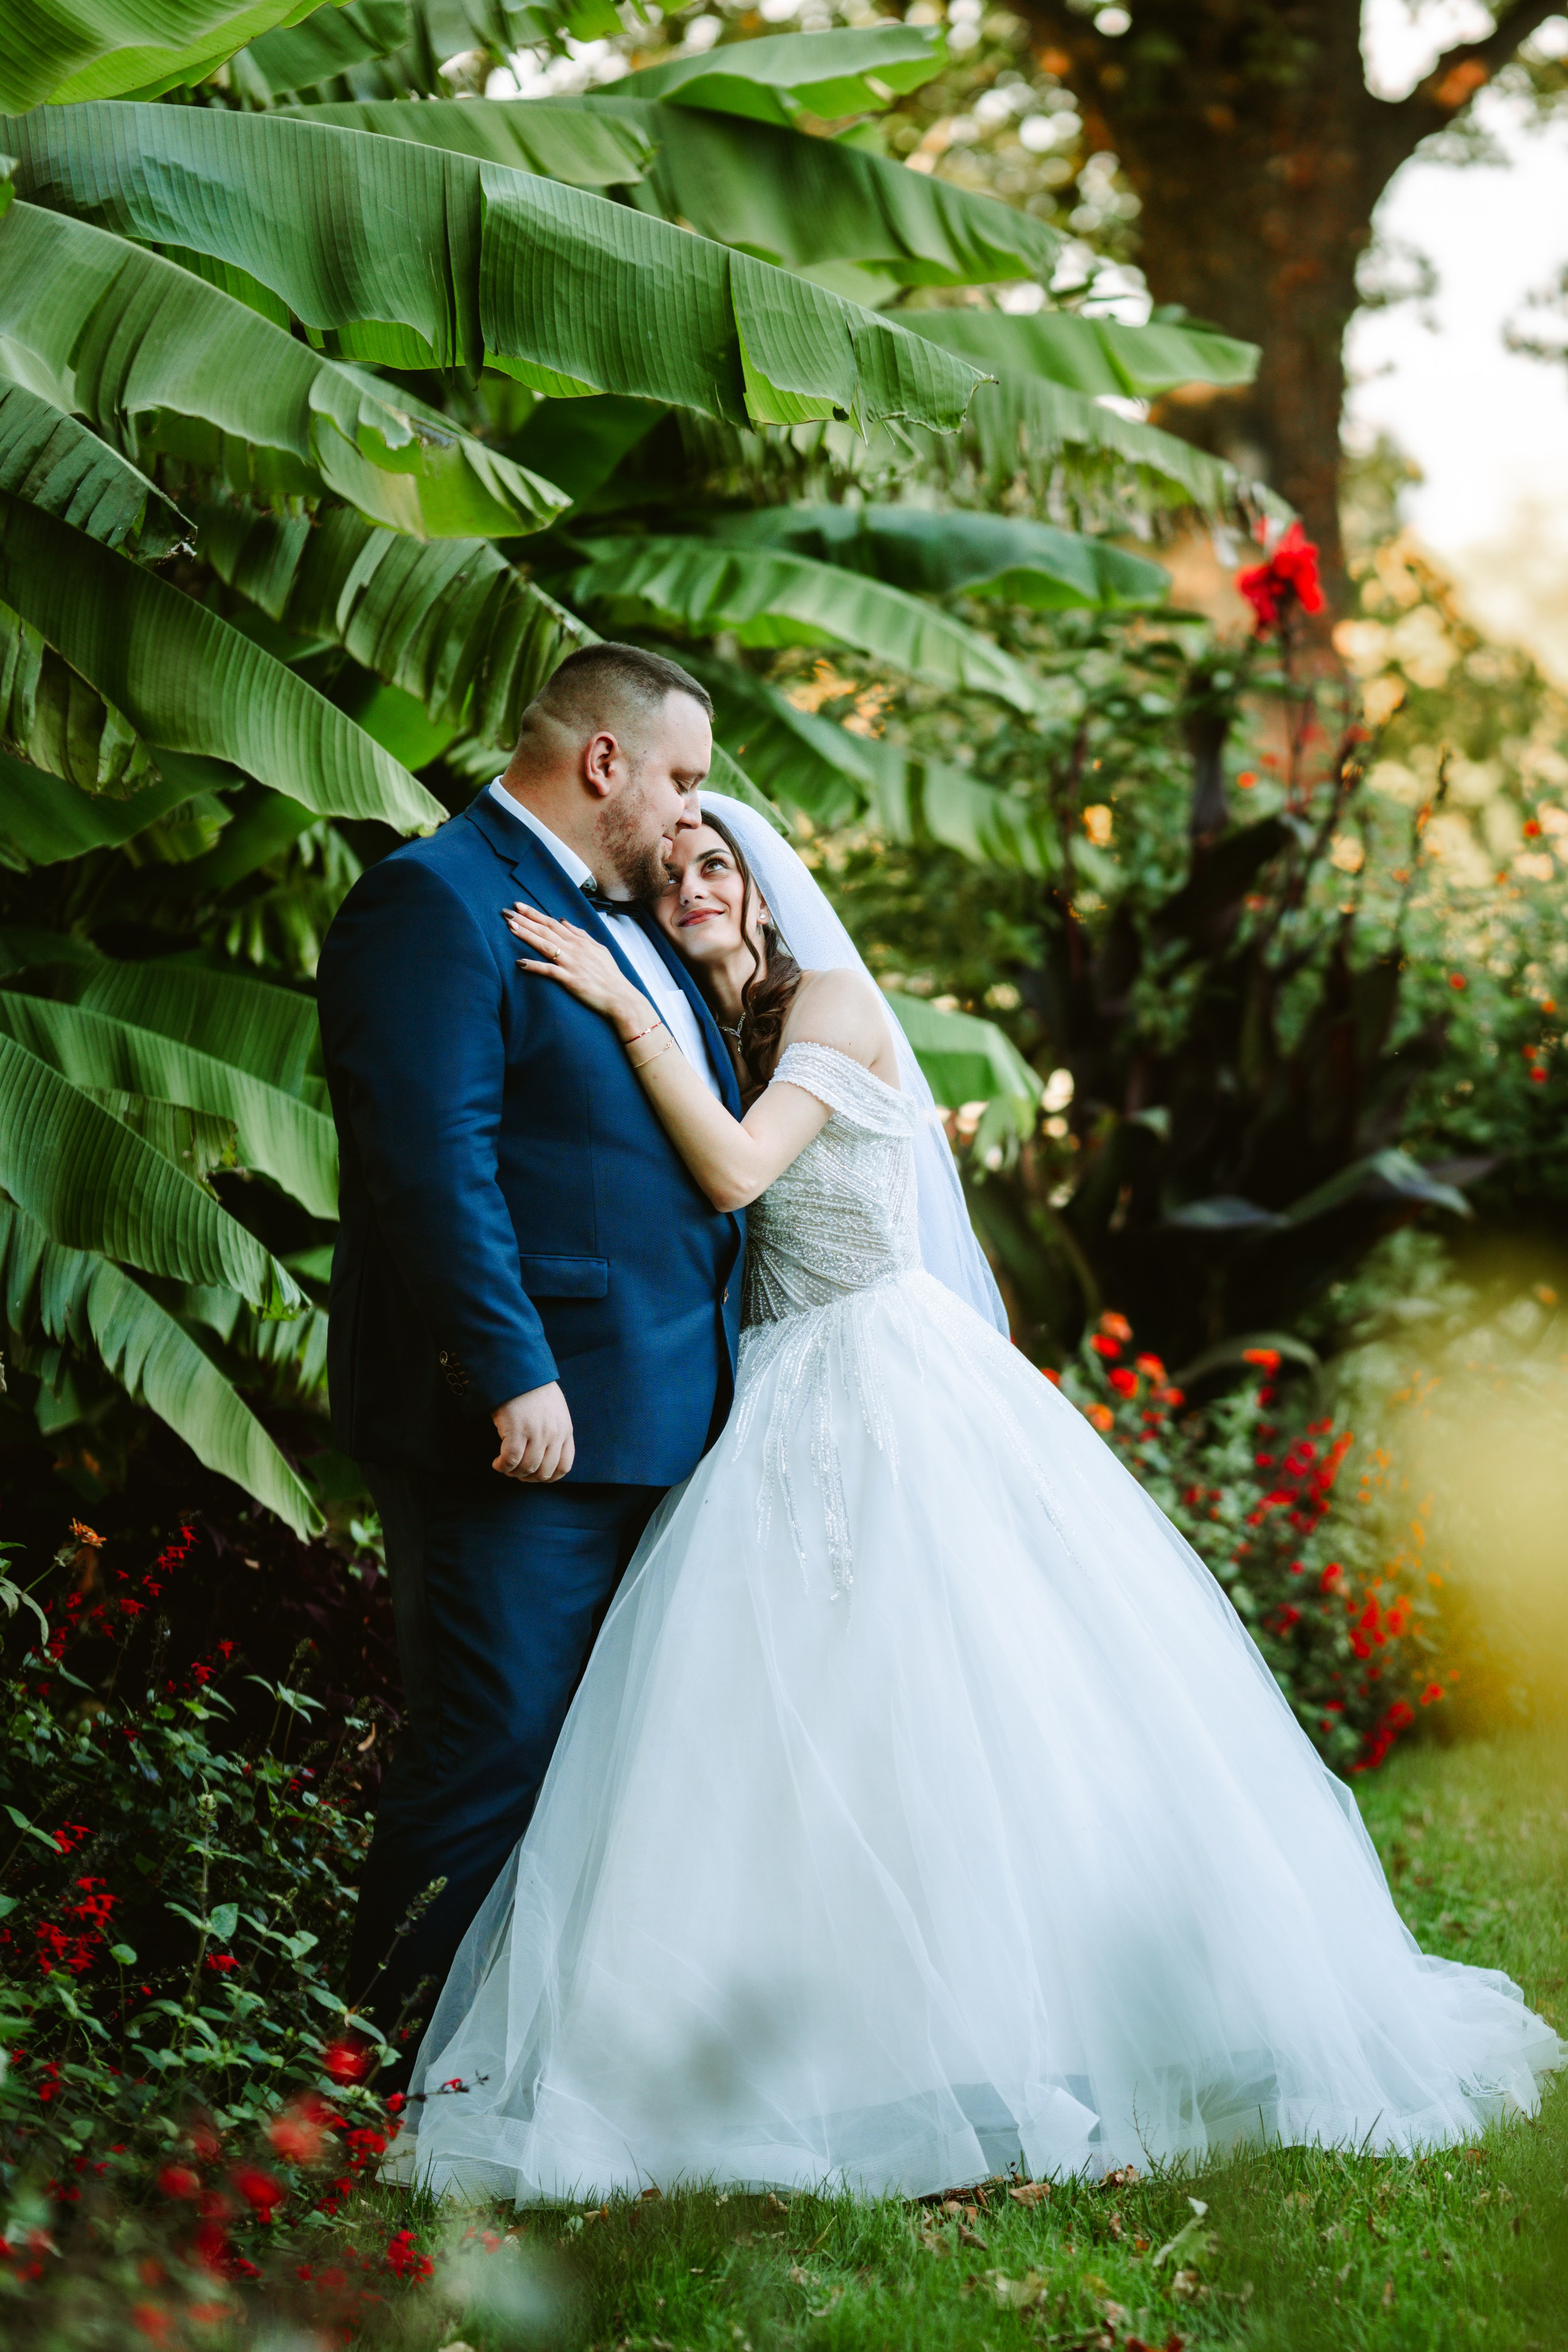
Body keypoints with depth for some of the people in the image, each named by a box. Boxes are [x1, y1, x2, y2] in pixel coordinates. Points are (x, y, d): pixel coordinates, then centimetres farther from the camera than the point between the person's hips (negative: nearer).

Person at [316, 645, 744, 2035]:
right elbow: (433, 1161, -20)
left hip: (649, 1417, 9)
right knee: (495, 1752, -6)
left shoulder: (627, 922, 21)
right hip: (522, 1423, -9)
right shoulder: (436, 902, -10)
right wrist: (512, 1373, -24)